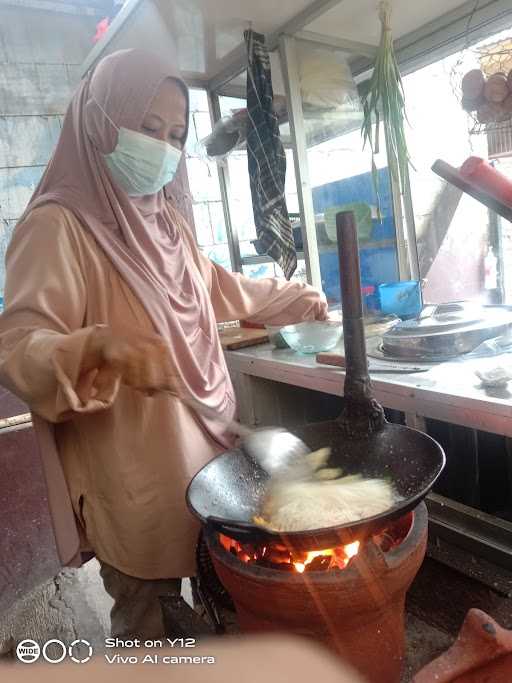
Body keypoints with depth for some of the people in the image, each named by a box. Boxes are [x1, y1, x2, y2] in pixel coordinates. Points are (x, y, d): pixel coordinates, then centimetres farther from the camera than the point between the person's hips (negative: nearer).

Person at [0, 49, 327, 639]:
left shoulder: (164, 219, 10)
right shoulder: (58, 225, -14)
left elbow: (215, 289, 25)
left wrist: (295, 300, 30)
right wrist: (102, 344, -42)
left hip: (207, 443, 8)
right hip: (135, 471, -7)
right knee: (149, 622, 12)